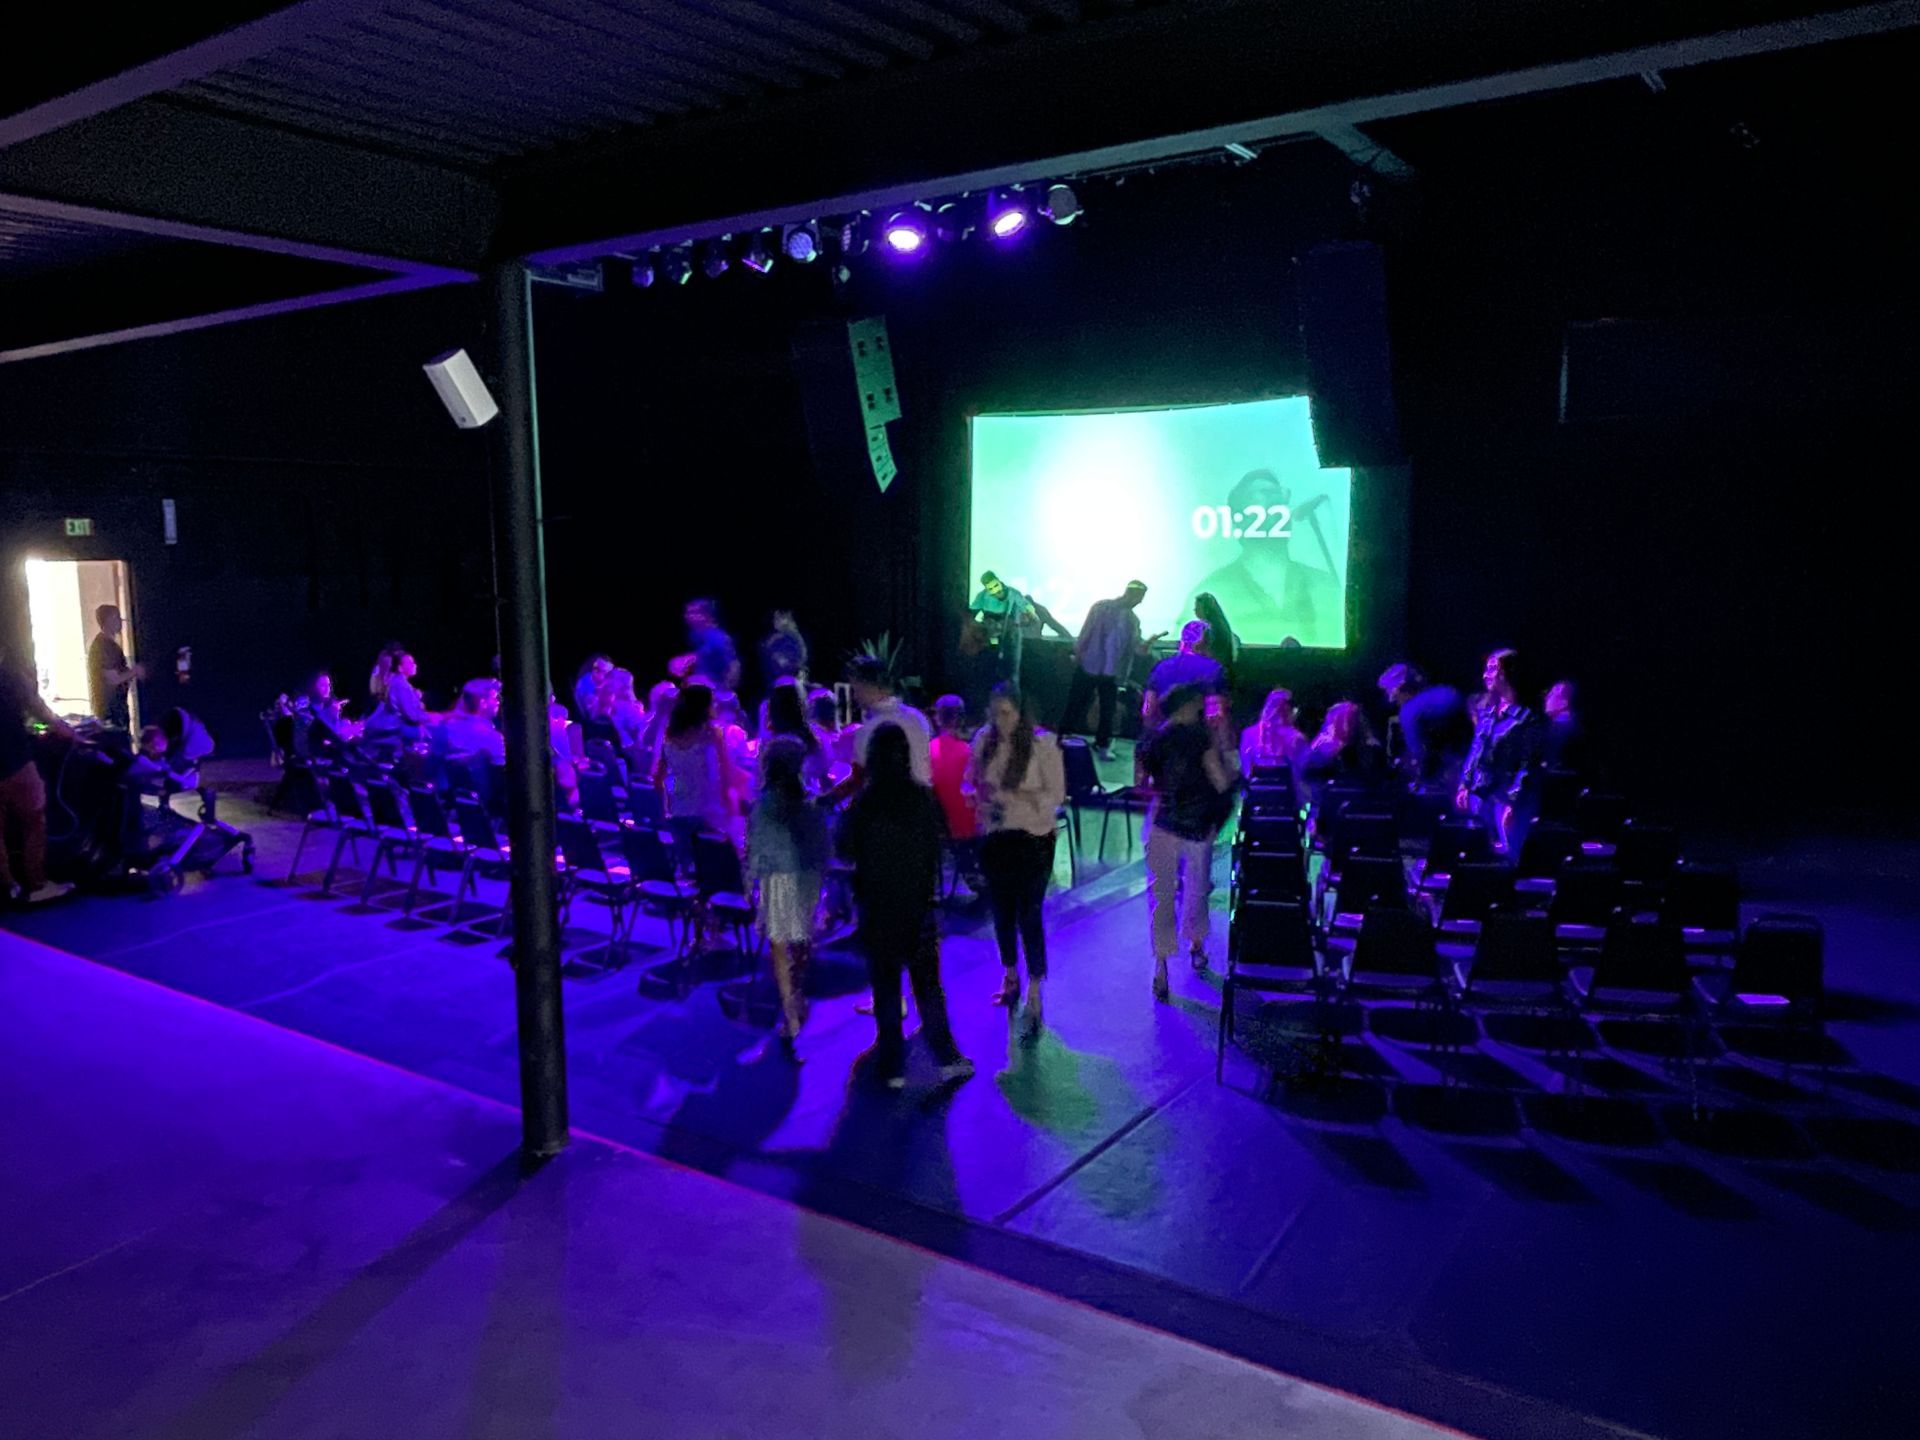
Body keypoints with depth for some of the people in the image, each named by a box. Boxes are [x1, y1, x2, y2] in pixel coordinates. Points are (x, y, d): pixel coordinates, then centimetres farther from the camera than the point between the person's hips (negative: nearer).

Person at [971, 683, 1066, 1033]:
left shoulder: (1043, 744, -15)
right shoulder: (984, 739, -3)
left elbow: (1056, 795, -13)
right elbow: (972, 782, 11)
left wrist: (1015, 797, -25)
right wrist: (981, 800, -10)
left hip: (1033, 838, -4)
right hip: (995, 837, 4)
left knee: (1028, 913, -5)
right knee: (1001, 909, 16)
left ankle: (1034, 997, 5)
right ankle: (1010, 977, 38)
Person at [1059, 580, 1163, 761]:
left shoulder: (1134, 620, 7)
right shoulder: (1101, 607, -6)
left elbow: (1136, 648, 1)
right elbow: (1085, 633, -5)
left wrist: (1147, 643, -18)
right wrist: (1078, 656, -6)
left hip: (1113, 673, 4)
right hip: (1089, 666, -4)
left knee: (1108, 710, 6)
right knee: (1076, 705, 2)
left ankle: (1102, 744, 18)